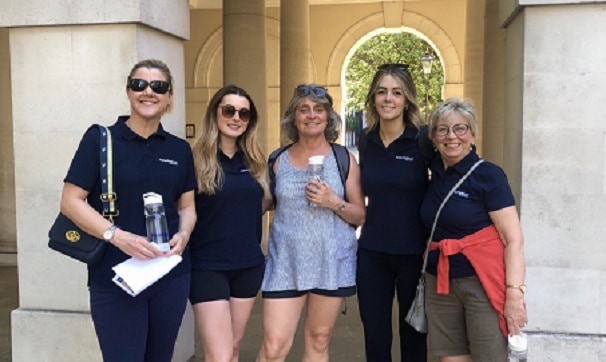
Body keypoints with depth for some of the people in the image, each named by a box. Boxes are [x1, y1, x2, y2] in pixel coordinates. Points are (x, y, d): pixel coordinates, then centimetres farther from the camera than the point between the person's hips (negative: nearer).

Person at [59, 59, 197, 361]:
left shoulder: (179, 149, 8)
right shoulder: (100, 139, -4)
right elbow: (70, 201, -8)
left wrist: (183, 234, -8)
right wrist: (118, 236, -20)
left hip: (171, 275, 4)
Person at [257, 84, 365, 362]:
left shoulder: (344, 159, 1)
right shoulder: (278, 160, 4)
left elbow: (361, 216, 2)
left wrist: (334, 202, -14)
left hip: (331, 262, 0)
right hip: (285, 263, 0)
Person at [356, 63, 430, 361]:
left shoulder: (423, 139, -11)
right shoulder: (366, 140, 2)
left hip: (413, 252, -3)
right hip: (371, 252, 4)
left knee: (413, 333, 13)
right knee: (374, 334, 12)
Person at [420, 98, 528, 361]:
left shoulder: (488, 175, -9)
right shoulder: (435, 173, 7)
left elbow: (514, 239, -13)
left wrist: (514, 292, -20)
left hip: (482, 282, -5)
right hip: (439, 282, 5)